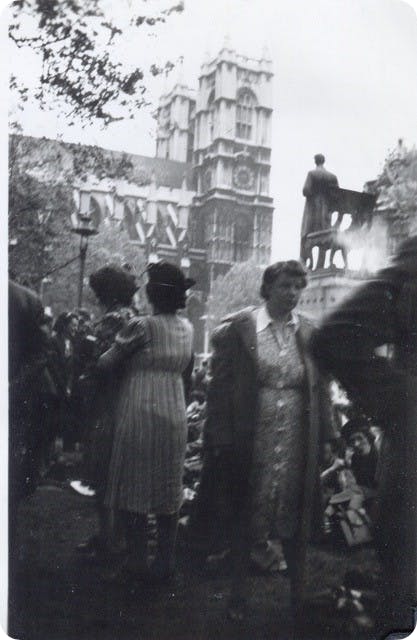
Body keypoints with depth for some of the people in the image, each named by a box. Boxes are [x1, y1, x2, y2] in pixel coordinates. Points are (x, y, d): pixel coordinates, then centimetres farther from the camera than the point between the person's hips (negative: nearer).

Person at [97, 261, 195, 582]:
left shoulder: (142, 326, -13)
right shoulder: (187, 328, 6)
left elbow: (106, 363, -5)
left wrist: (97, 359, 15)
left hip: (140, 414, -6)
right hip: (174, 415, 6)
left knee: (135, 486, 6)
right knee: (168, 489, 12)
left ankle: (138, 560, 13)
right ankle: (166, 561, 19)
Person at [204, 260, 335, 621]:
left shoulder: (311, 333, 3)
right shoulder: (237, 329, -5)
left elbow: (321, 389, 4)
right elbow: (221, 385, -6)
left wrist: (326, 438, 0)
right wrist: (221, 439, -10)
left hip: (297, 442, 2)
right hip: (250, 440, -2)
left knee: (296, 521, 12)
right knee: (244, 520, 12)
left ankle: (298, 595, 31)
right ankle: (239, 594, 31)